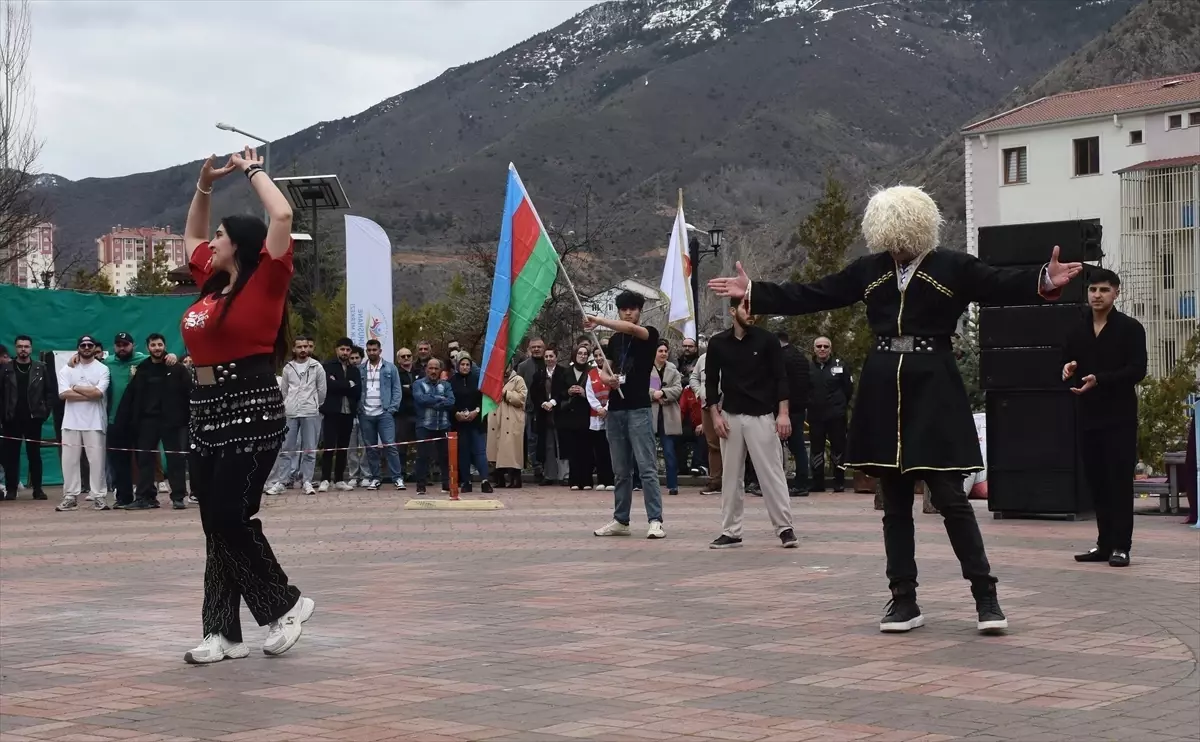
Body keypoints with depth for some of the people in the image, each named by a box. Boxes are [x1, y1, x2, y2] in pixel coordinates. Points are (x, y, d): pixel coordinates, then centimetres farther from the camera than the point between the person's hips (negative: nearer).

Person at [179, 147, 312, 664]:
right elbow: (189, 236, 33)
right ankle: (223, 632, 9)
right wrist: (205, 183, 23)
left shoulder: (263, 281, -6)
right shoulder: (211, 283, 14)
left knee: (231, 518, -10)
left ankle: (286, 604, 7)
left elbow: (282, 216, -18)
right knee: (216, 525, 6)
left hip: (253, 410, -8)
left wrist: (253, 170, -5)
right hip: (207, 410, 8)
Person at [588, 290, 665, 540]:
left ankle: (655, 521, -11)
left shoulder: (650, 334, -1)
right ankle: (621, 521, 14)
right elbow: (605, 369, 19)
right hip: (615, 409, 6)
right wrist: (606, 378, -5)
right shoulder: (614, 340, 16)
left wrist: (598, 320, -25)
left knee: (647, 468, -9)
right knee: (621, 471, 9)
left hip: (638, 409, -6)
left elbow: (631, 328, -22)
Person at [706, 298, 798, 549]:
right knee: (731, 476, 5)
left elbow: (780, 378, -3)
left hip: (761, 416, -2)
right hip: (730, 417, 2)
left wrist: (783, 413, -11)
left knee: (772, 472, -4)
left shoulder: (767, 340, -1)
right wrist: (716, 415, -1)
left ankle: (785, 528, 2)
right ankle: (730, 532, 11)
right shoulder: (717, 343, 4)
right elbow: (712, 382, 8)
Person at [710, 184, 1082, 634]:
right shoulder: (869, 269, 8)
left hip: (934, 391, -4)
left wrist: (1043, 281, -33)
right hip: (884, 391, 4)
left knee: (951, 498, -6)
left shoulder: (953, 267, -2)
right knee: (895, 503, 8)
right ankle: (904, 600, 15)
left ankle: (985, 595, 2)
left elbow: (1002, 284, -14)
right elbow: (812, 296, 11)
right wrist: (754, 293, 7)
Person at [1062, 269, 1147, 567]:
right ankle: (1105, 543, 13)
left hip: (1120, 416, -5)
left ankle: (1120, 546, -5)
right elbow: (1067, 367, 21)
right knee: (1096, 481, 6)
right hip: (1089, 415, 5)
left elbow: (1137, 370, -10)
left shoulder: (1130, 328, -2)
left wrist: (1099, 380, -21)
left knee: (1119, 481, -7)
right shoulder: (1077, 331, 14)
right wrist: (1068, 371, -4)